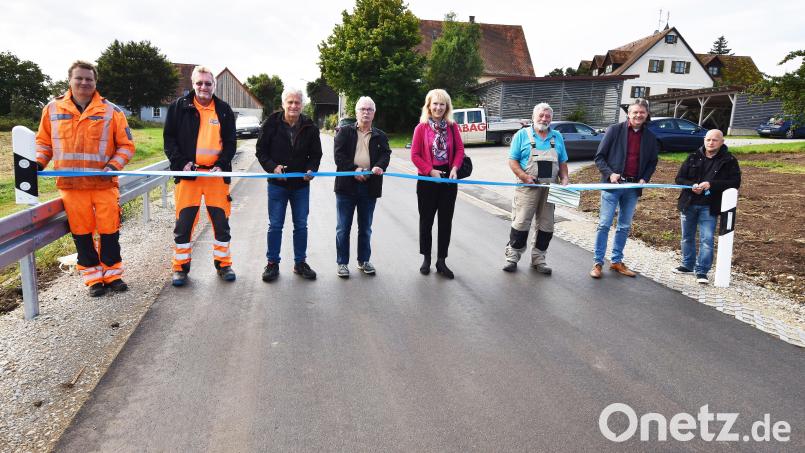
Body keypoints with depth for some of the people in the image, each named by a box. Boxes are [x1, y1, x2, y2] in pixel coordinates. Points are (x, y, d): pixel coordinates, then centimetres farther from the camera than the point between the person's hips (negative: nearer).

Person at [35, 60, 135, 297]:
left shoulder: (111, 111, 1)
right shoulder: (53, 109, 7)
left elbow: (126, 145, 3)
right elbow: (44, 142, 17)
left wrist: (113, 165, -11)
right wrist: (38, 163, 1)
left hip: (104, 183, -1)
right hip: (71, 184, 1)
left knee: (109, 230, 4)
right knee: (81, 233, 6)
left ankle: (111, 273, 21)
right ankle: (93, 277, 19)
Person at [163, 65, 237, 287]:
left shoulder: (224, 110, 8)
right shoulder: (179, 107, 4)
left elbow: (230, 142, 7)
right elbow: (169, 139, 3)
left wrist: (221, 165, -8)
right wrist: (181, 162, -10)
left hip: (217, 173, 1)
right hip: (188, 173, -1)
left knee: (221, 222, 6)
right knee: (183, 223, 2)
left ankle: (223, 263, 20)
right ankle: (180, 267, 15)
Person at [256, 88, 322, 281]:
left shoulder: (310, 127, -1)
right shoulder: (271, 124, -7)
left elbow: (316, 154, 5)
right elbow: (261, 151, -2)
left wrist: (311, 169, -14)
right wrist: (273, 167, -19)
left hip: (301, 184, 2)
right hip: (277, 184, -2)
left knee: (301, 225, 10)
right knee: (275, 225, 4)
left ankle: (300, 263, 23)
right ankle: (272, 263, 17)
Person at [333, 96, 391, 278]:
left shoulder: (380, 136, 12)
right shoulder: (345, 132, 5)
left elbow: (385, 154, -1)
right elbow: (339, 154, -6)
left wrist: (379, 166, -23)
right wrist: (354, 169, -19)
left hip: (370, 186, 2)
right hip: (347, 185, -2)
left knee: (365, 227, 13)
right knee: (343, 227, 4)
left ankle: (364, 261, 26)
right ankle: (342, 263, 15)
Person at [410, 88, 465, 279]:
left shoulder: (452, 126, 3)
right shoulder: (421, 127, -4)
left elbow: (459, 149, 2)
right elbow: (415, 155, -6)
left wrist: (455, 168, -14)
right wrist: (431, 171, -15)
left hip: (448, 179, 2)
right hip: (427, 180, -2)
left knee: (446, 221, 7)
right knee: (426, 220, 9)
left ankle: (441, 261, 18)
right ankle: (426, 258, 25)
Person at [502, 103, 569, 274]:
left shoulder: (557, 137, 13)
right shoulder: (522, 135, 1)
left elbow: (562, 163, 17)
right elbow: (512, 160, -3)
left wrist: (564, 180, 0)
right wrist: (525, 177, -17)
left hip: (549, 189, 4)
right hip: (527, 188, -4)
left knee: (546, 226, 7)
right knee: (521, 223, -5)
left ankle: (538, 259, 20)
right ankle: (512, 256, 8)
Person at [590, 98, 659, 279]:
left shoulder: (650, 137, 8)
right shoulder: (614, 130, -3)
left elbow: (652, 162, 16)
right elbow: (599, 157, -2)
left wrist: (644, 179, -2)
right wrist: (610, 173, -16)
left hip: (633, 187, 4)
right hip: (613, 184, -4)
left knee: (625, 227, 10)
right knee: (604, 225, -4)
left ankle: (617, 261, 21)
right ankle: (598, 263, 3)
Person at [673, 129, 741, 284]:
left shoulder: (729, 161, -3)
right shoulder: (693, 157, 4)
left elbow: (735, 182, -10)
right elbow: (679, 178, 3)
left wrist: (711, 184, -22)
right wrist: (691, 186, -18)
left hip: (709, 207, -3)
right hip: (688, 204, 3)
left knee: (707, 239, -7)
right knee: (687, 237, 15)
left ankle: (702, 271, 2)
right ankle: (688, 265, 30)